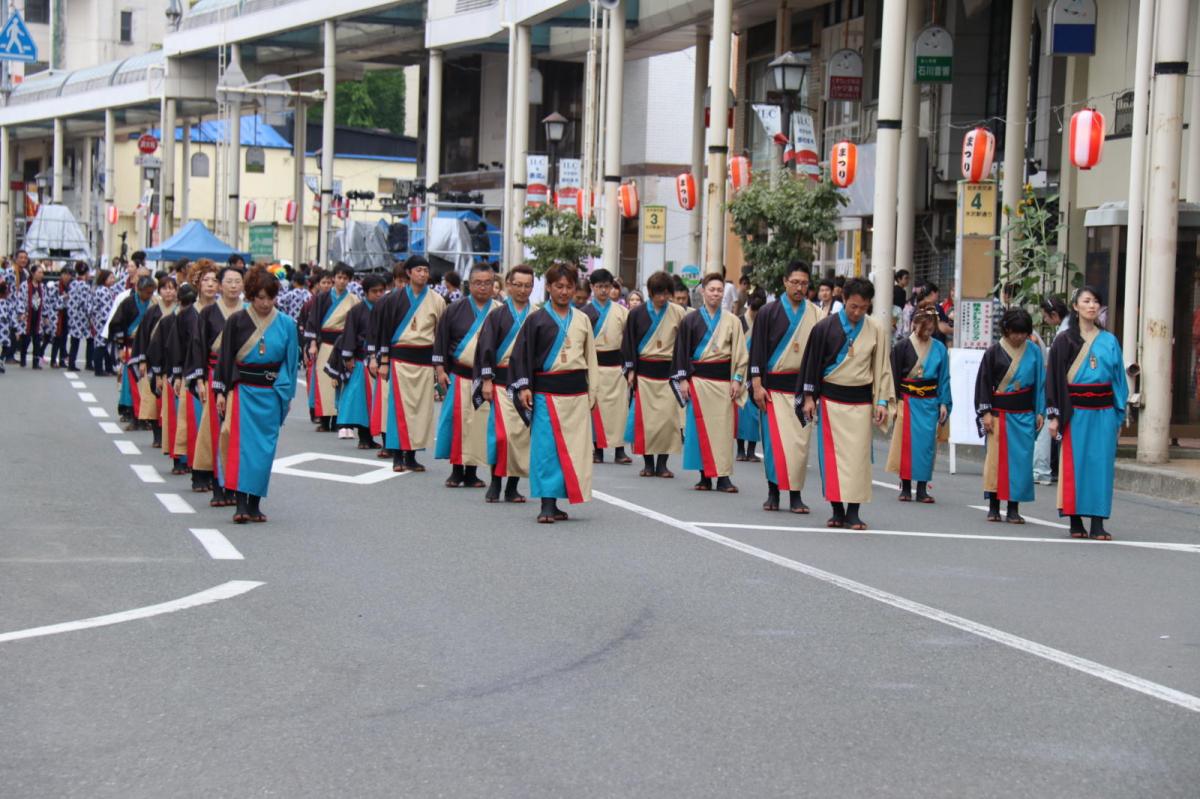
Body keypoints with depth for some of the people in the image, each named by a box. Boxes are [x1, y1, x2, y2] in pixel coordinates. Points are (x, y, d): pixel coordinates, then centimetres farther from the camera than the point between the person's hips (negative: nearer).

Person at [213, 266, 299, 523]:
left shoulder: (285, 325, 3)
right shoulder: (236, 321, -1)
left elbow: (291, 361, 9)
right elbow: (225, 357, 2)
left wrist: (288, 395, 6)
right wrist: (221, 391, -3)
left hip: (271, 393, 2)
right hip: (242, 390, -2)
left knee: (264, 448, 4)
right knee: (241, 443, -11)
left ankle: (254, 503, 12)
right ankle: (241, 503, -14)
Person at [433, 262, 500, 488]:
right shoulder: (455, 310, 5)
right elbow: (441, 341, 7)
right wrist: (440, 368, -1)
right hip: (459, 375, -1)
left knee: (480, 424, 1)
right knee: (458, 421, -6)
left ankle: (471, 472, 9)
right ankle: (456, 471, 3)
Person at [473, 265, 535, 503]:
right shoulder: (497, 316, 5)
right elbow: (486, 349, 2)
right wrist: (486, 380, -6)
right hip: (501, 381, -2)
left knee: (523, 434, 1)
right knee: (502, 432, -13)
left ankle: (513, 486, 9)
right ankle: (495, 483, -2)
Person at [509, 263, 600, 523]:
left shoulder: (582, 320, 11)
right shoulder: (537, 320, 0)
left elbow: (591, 357, 16)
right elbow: (522, 355, -1)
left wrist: (592, 392, 14)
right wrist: (524, 386, -10)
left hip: (576, 392, 4)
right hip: (546, 391, -4)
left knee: (575, 448, 3)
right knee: (546, 447, -7)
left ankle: (555, 503, 11)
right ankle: (547, 504, -5)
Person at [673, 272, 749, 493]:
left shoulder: (732, 321, 6)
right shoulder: (690, 320, 5)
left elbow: (740, 352, 7)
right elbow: (681, 351, 6)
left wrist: (737, 379, -1)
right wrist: (682, 380, 0)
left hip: (723, 377, 0)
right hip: (699, 378, 0)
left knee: (724, 426, -2)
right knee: (701, 426, 0)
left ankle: (723, 476, 0)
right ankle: (705, 476, 6)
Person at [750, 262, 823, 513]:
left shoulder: (815, 315, 6)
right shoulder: (769, 312, 2)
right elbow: (757, 349, 1)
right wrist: (757, 384, -6)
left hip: (803, 385, 1)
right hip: (773, 386, -1)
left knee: (800, 441, -2)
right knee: (774, 439, -3)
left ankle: (795, 495, 4)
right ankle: (773, 492, 8)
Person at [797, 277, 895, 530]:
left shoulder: (876, 331, 1)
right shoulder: (825, 327, -2)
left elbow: (882, 367, 6)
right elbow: (812, 362, 4)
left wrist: (883, 401, 1)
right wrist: (808, 397, 1)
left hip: (860, 400, 1)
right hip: (831, 399, 0)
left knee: (858, 455, -3)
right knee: (832, 453, 1)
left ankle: (853, 512, 1)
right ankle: (837, 510, 8)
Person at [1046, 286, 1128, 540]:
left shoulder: (1109, 341, 9)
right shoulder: (1064, 341, 3)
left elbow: (1118, 377, 11)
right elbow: (1054, 378, 1)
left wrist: (1119, 414, 6)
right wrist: (1054, 416, -5)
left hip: (1103, 412, 2)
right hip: (1075, 411, -2)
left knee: (1101, 464, -1)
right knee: (1074, 464, -1)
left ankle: (1097, 524, 0)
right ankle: (1076, 521, 5)